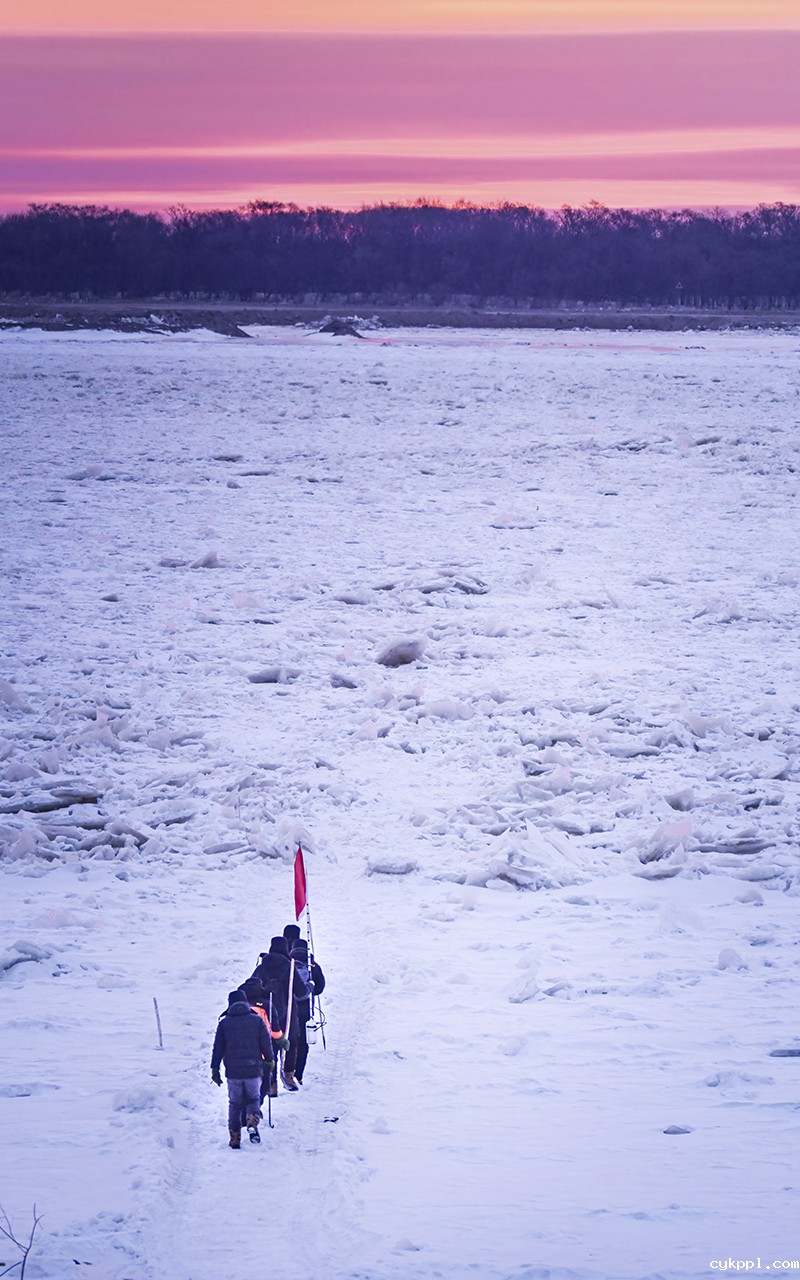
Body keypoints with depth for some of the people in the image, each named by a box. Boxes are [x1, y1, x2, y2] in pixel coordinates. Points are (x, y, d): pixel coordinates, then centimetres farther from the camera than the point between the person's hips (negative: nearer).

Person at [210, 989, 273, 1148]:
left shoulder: (224, 1023, 2)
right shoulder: (257, 1020, 0)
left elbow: (218, 1048, 3)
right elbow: (266, 1044, 2)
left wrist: (215, 1070, 10)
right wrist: (270, 1062, 16)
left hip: (233, 1072, 0)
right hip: (253, 1070, 0)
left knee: (235, 1104, 12)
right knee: (253, 1099, 16)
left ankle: (235, 1139, 11)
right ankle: (252, 1123, -14)